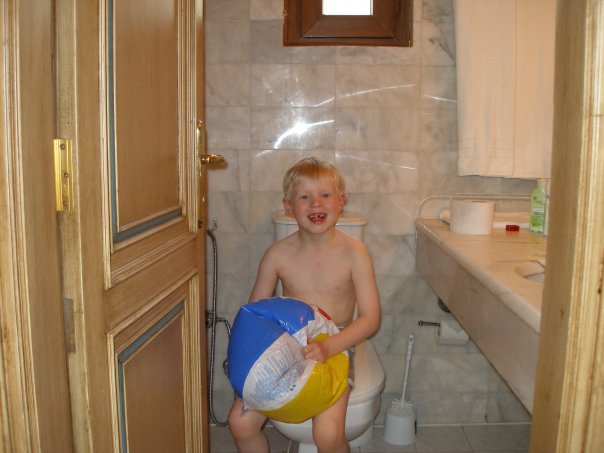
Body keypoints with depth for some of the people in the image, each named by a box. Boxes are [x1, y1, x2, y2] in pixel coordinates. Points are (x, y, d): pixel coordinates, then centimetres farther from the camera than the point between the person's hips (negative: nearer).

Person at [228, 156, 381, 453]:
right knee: (241, 422, -12)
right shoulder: (278, 254, -3)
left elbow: (370, 318, -10)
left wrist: (328, 347, -25)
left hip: (334, 350, -2)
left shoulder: (353, 253, -9)